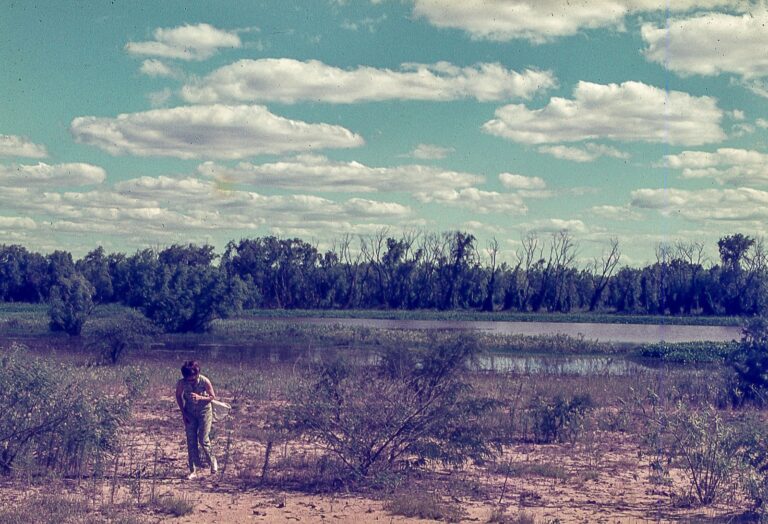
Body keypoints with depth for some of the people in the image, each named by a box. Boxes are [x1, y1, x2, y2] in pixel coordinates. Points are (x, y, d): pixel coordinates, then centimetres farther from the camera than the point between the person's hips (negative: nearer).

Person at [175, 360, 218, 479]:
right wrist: (183, 412, -3)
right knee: (191, 441, 1)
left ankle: (213, 462, 20)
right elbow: (178, 396, 1)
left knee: (203, 440, -6)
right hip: (189, 413, 2)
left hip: (204, 411, -2)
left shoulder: (205, 382, -24)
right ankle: (193, 470, 9)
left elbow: (213, 397, -11)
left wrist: (200, 398, -29)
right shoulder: (181, 383, -19)